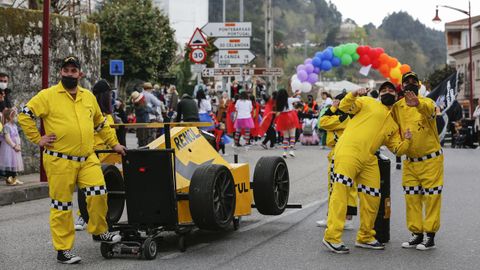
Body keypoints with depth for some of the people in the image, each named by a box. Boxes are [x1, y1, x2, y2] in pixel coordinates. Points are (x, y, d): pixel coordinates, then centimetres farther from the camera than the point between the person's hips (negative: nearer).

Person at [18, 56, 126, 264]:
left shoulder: (88, 96, 12)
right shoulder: (48, 95, -3)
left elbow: (100, 123, 24)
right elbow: (25, 115, -5)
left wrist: (113, 144, 24)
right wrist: (38, 139, -6)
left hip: (87, 159, 4)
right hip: (59, 161, -4)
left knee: (98, 194, -9)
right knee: (61, 206, 2)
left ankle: (99, 232, 15)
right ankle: (63, 250, 12)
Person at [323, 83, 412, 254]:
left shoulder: (393, 124, 25)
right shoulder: (368, 103, 11)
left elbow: (397, 149, 20)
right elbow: (344, 107, -1)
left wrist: (406, 141, 1)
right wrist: (354, 95, -19)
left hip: (368, 160, 6)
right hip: (348, 152, -6)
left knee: (372, 198, 8)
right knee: (341, 191, -14)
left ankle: (365, 237, 25)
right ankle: (332, 237, -15)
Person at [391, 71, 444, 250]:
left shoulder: (427, 102, -13)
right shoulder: (397, 107, 1)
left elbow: (429, 111, -38)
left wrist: (418, 104, -59)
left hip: (431, 160, -4)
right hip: (410, 161, 5)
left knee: (431, 198, 0)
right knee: (412, 199, 7)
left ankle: (430, 235, 7)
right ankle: (416, 234, 17)